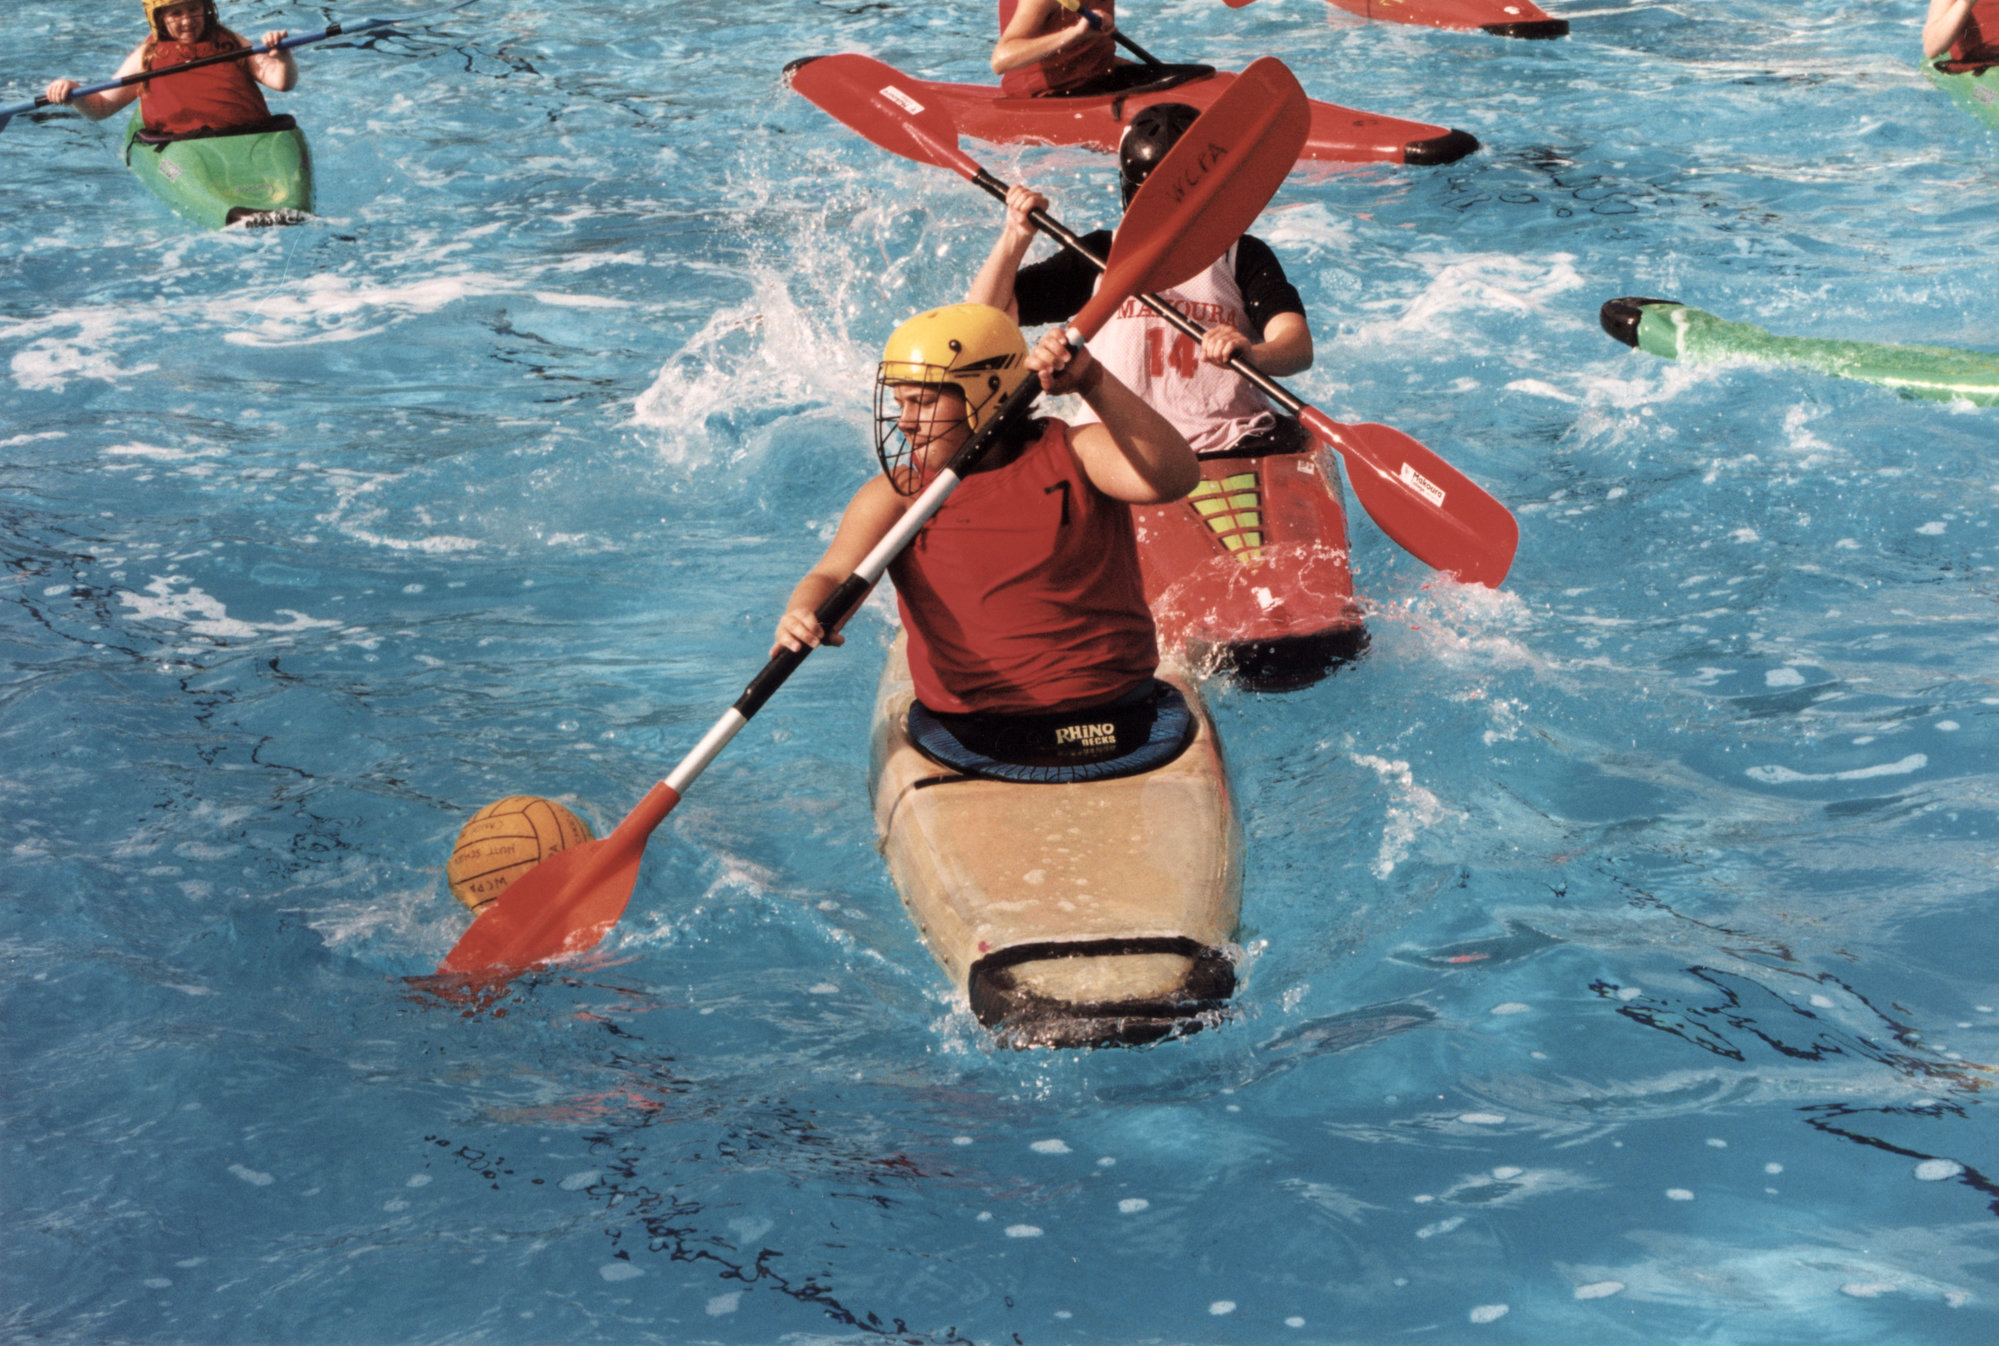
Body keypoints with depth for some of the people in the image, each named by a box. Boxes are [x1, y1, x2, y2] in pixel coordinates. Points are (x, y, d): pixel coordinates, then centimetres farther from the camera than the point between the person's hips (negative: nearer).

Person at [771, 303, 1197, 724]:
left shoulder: (1072, 455, 1)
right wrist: (802, 615, -33)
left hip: (1113, 709, -1)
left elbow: (1172, 479, -16)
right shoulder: (894, 495, 4)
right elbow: (833, 575, -9)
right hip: (969, 725, 1)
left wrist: (1093, 383, -27)